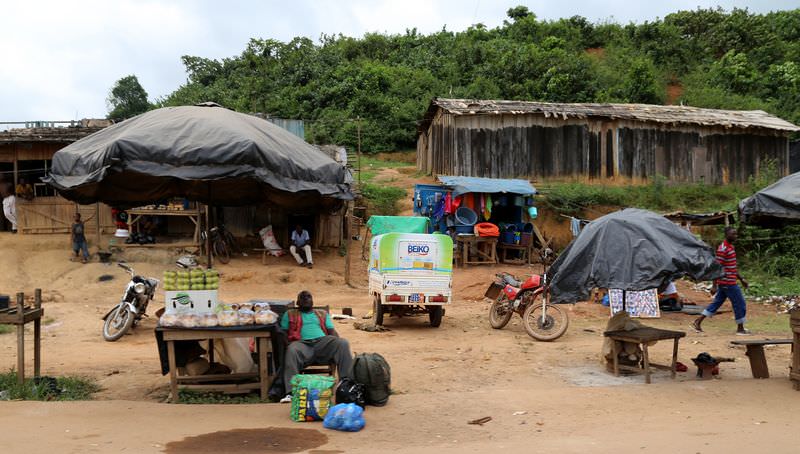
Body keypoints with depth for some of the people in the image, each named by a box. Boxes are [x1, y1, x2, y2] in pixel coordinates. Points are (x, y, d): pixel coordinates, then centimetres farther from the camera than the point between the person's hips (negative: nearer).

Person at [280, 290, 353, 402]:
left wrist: (337, 343, -1)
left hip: (323, 342, 2)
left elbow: (332, 331, 22)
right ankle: (291, 392, -45)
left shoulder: (323, 314, 33)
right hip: (302, 343, -2)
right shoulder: (290, 314, 28)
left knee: (343, 343, -30)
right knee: (292, 350, -39)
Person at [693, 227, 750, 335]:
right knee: (740, 304, 1)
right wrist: (714, 286, -22)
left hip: (724, 283, 10)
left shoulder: (730, 247, 14)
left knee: (717, 302, 11)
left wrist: (741, 279, 22)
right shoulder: (723, 249, -17)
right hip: (728, 282, -10)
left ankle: (698, 322, 11)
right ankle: (740, 329, 14)